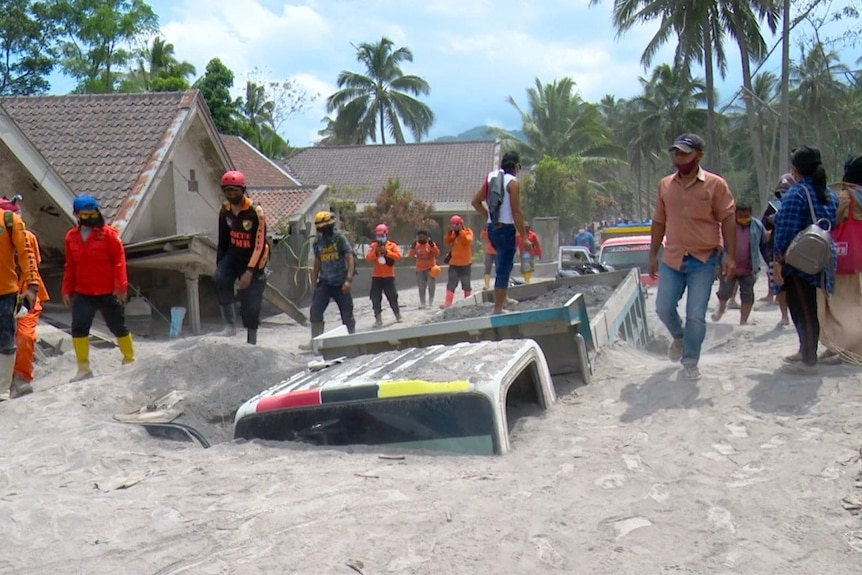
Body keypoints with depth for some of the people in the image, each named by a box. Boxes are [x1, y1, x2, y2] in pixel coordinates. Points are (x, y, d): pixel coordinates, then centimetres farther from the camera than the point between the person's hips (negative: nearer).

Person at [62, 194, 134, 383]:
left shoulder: (108, 233, -8)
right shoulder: (72, 236, 5)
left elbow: (119, 260, -10)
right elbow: (70, 266, 12)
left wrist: (120, 286, -15)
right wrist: (67, 290, 11)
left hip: (108, 292, -3)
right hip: (82, 293, 4)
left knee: (118, 327, 9)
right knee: (78, 328, -3)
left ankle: (130, 360, 26)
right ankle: (84, 368, 5)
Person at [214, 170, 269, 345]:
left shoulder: (255, 212, -17)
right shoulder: (224, 211, -1)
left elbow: (260, 244, -19)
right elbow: (223, 240, 10)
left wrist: (250, 271, -24)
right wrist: (219, 265, 8)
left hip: (252, 259, -4)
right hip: (233, 255, 4)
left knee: (251, 304, -3)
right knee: (220, 280, -26)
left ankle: (251, 341, 11)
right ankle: (230, 325, -19)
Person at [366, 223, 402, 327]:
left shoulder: (392, 245, -1)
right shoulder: (373, 246, 3)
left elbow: (398, 256, -16)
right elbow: (368, 258, -8)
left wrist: (387, 252, -24)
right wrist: (376, 252, -23)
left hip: (389, 276, -2)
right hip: (376, 276, 2)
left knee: (392, 297, 5)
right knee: (376, 299, -1)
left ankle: (398, 315, 23)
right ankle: (378, 319, 5)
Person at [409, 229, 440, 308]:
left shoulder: (431, 243, -2)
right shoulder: (416, 245, 3)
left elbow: (437, 253, -12)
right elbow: (411, 255, -3)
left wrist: (432, 246, -25)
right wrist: (413, 248, -19)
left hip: (430, 268, -2)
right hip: (420, 269, 2)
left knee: (431, 285, -4)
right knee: (421, 287, 5)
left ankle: (431, 300, 13)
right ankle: (422, 303, 11)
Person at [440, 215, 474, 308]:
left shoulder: (468, 232, -6)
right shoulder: (453, 233, 8)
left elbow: (468, 240, -25)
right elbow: (447, 243, 1)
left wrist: (460, 230, -25)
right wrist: (449, 232, -10)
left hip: (465, 264, -4)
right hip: (454, 263, 4)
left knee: (466, 284, 6)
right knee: (451, 284, -2)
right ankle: (448, 303, -5)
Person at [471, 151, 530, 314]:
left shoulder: (491, 177, 9)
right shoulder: (513, 182, -11)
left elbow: (475, 201, 11)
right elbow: (516, 212, -15)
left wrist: (489, 217, 15)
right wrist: (524, 237, -12)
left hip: (492, 228, 7)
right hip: (506, 229, -7)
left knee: (504, 264, 26)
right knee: (503, 269, -4)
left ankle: (503, 298, 29)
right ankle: (498, 309, -3)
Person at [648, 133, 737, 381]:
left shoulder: (715, 184, -6)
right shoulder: (665, 185, 6)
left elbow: (728, 220, -6)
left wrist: (730, 256, -12)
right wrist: (653, 255, 11)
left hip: (703, 259, -4)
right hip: (672, 258, 4)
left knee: (696, 314, -1)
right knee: (663, 308, 4)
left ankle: (690, 362, 15)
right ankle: (679, 337, 36)